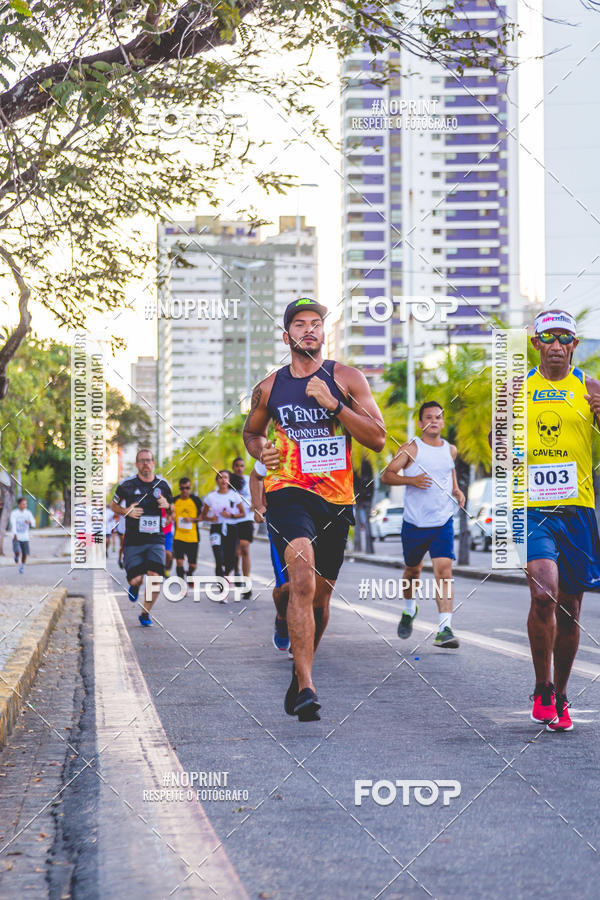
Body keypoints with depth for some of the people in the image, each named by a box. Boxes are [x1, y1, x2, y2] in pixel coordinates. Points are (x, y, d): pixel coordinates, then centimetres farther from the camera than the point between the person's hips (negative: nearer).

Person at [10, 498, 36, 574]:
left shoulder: (28, 513, 1)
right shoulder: (14, 513, -8)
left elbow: (33, 524, -5)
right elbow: (13, 523, -22)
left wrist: (29, 522, -30)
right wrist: (14, 533, -39)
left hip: (25, 538, 3)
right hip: (16, 537, -3)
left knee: (25, 554, 3)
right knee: (17, 552, -21)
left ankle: (22, 566, 32)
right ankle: (16, 556, 17)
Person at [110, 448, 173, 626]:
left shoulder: (162, 485, 6)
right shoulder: (127, 485, -1)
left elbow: (171, 511, 19)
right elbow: (113, 505, 13)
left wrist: (167, 505, -4)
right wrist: (126, 511, -7)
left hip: (156, 540, 1)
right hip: (133, 540, -1)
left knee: (156, 578, -12)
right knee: (136, 579, -9)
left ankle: (145, 613, 10)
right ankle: (135, 586, 32)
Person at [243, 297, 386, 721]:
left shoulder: (347, 379, 3)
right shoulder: (269, 388, 7)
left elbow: (378, 438, -5)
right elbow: (251, 432, 25)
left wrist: (333, 403, -14)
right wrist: (261, 452, 2)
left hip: (336, 499, 2)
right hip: (288, 495, -2)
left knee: (320, 595, 12)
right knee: (302, 582, -23)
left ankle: (299, 675, 36)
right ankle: (306, 688, -27)